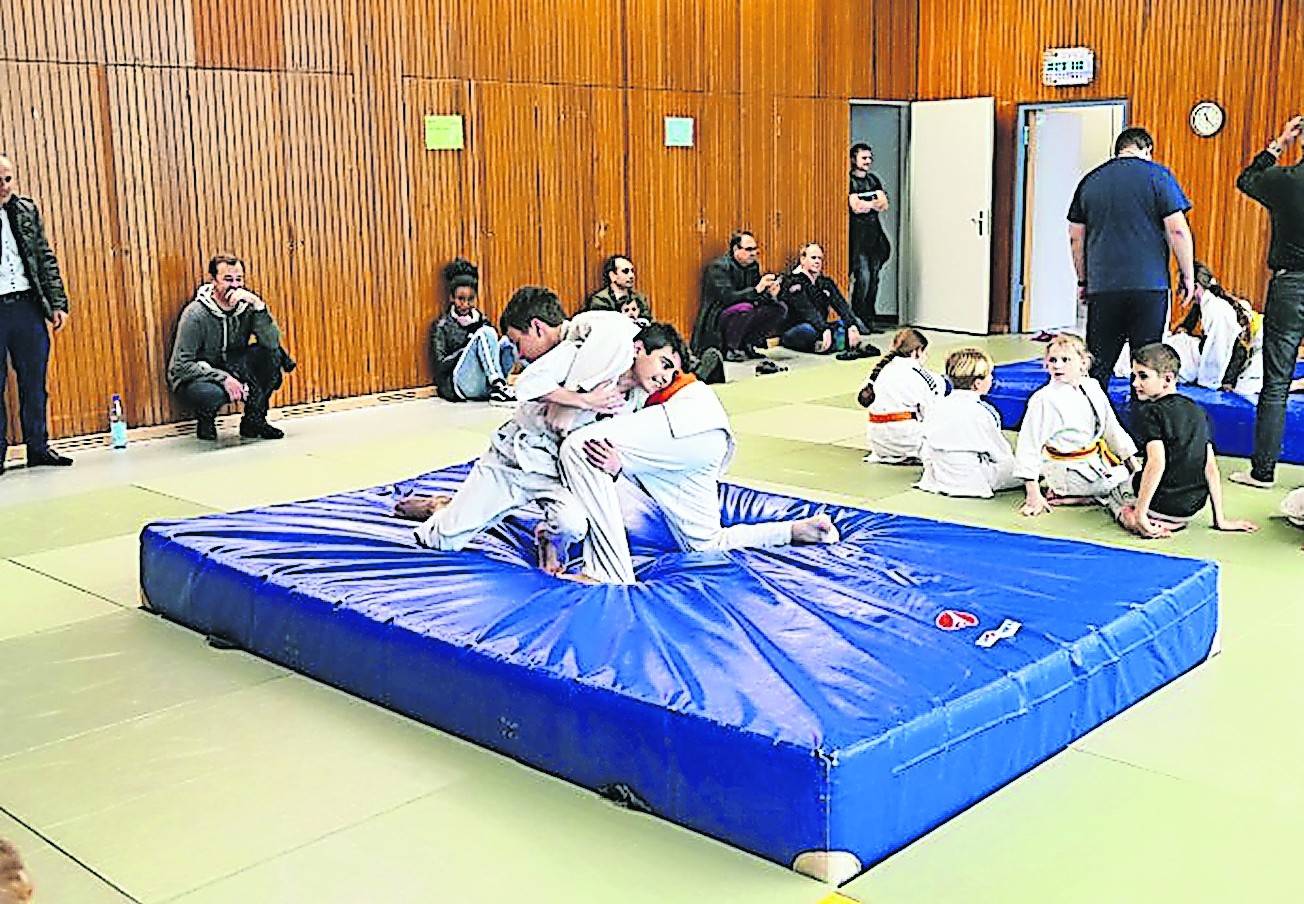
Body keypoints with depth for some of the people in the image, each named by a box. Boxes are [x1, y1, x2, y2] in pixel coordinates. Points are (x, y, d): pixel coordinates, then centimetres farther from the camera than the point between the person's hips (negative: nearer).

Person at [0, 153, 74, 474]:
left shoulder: (27, 210, 9)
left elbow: (46, 259, 12)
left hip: (28, 306, 4)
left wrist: (58, 303, 6)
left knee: (34, 383, 10)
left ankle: (38, 447, 19)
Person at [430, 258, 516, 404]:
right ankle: (498, 386, -33)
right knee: (485, 333, -22)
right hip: (459, 385, -5)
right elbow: (441, 365, -4)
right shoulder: (442, 325, 6)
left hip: (487, 383, 5)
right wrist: (467, 345, -14)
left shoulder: (480, 319, 20)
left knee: (507, 342, -15)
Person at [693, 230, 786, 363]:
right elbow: (727, 297, -28)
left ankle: (747, 344, 1)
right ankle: (730, 349, -16)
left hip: (741, 316, 8)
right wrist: (756, 289, -35)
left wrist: (769, 294, -15)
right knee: (744, 308, -36)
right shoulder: (719, 267, -15)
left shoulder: (753, 266, 7)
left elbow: (757, 297, 8)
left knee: (779, 308, -5)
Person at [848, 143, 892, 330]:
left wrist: (866, 204, -10)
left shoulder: (873, 180, 17)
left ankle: (869, 320, 10)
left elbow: (884, 204, 5)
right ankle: (857, 320, -7)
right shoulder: (850, 180, -3)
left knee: (874, 278, 5)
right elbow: (856, 207, -15)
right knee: (863, 277, -13)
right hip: (858, 232, -7)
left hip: (875, 232, 7)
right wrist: (874, 203, -4)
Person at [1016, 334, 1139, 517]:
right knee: (1127, 482, -10)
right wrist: (1033, 494, -23)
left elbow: (1111, 427, 11)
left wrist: (1131, 460, 9)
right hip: (1069, 472, -8)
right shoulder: (1043, 399, -21)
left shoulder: (1092, 387, 0)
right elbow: (1028, 445, -21)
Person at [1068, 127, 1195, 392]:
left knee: (1097, 364, 6)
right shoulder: (1158, 176, 0)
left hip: (1102, 285, 3)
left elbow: (1076, 237, 13)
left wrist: (1083, 281, 21)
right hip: (1149, 284, -3)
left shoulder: (1090, 180, 11)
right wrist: (1187, 274, 3)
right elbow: (1177, 230, -5)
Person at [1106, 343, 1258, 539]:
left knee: (1112, 490, 24)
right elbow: (1211, 466, 4)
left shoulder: (1150, 412, -14)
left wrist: (1140, 514, -21)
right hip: (1193, 507, 7)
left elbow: (1156, 463, -25)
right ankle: (1174, 523, 8)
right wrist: (1220, 520, 7)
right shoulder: (1198, 411, 6)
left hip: (1160, 505, -7)